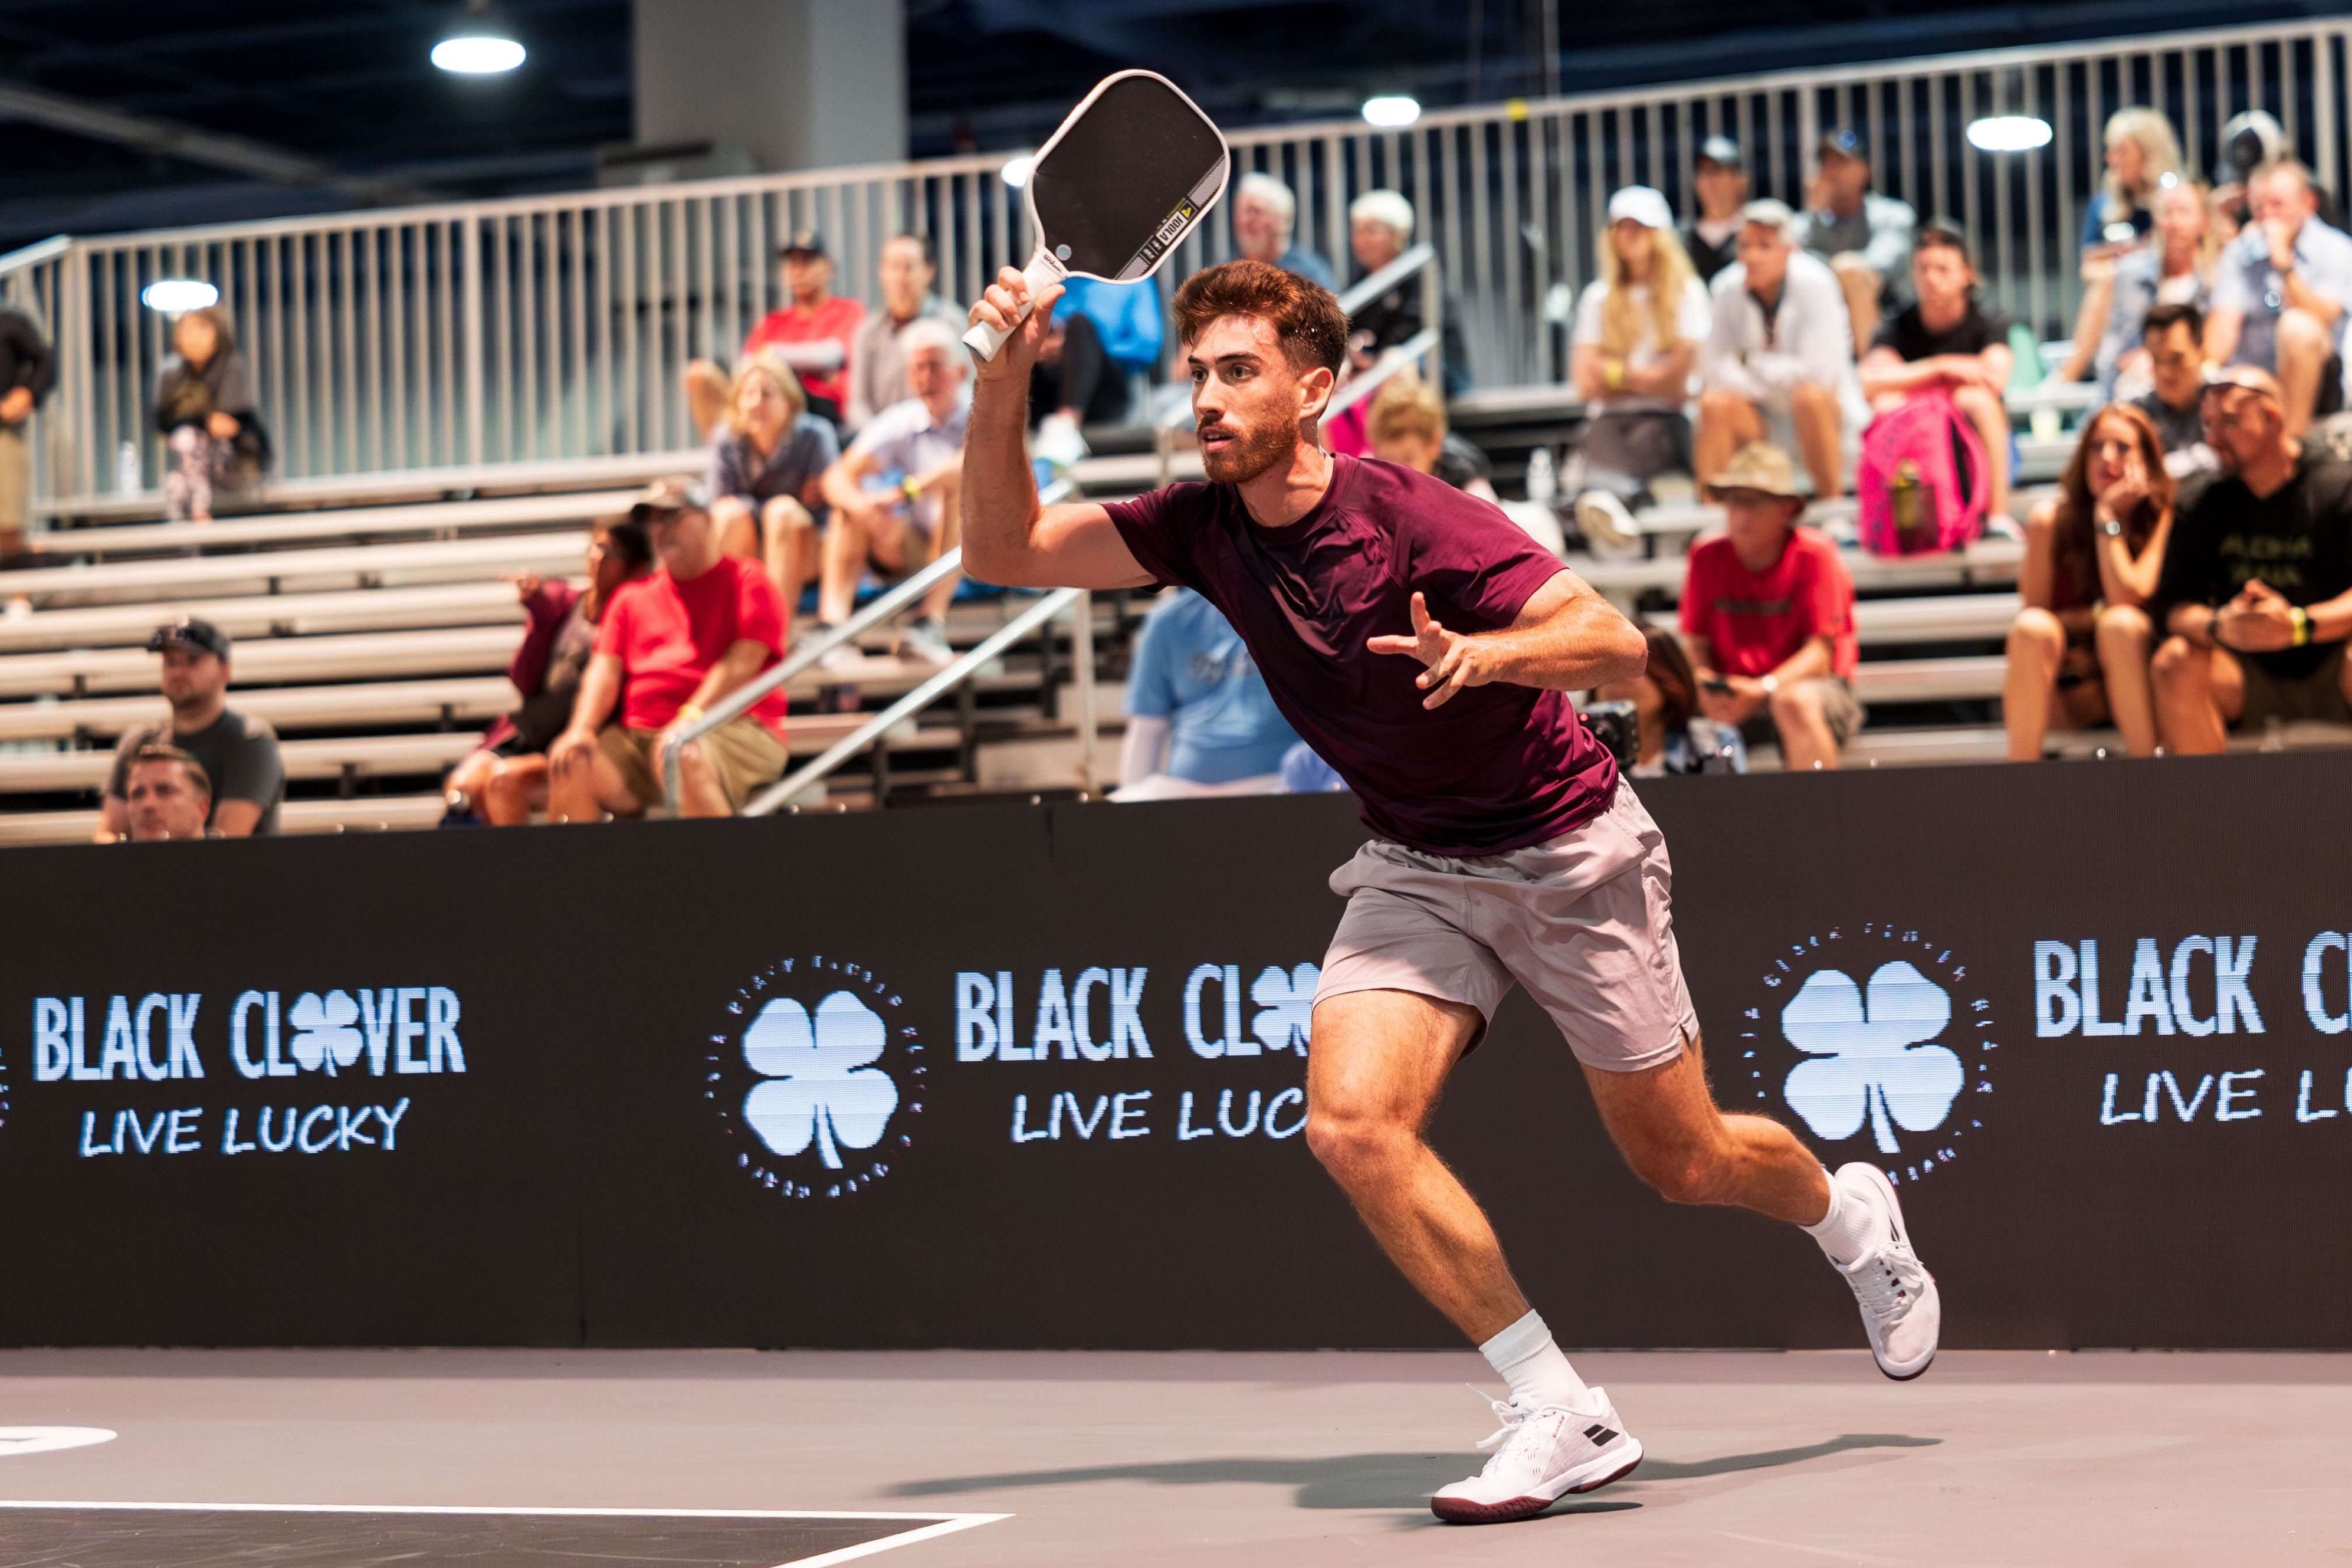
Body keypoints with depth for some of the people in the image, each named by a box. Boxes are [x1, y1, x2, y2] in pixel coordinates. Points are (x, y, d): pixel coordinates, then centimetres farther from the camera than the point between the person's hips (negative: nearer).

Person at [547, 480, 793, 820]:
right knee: (570, 763, -21)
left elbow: (742, 661, -7)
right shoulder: (631, 597, 24)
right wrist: (581, 729, -7)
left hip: (733, 730, -5)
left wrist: (690, 718, -21)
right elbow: (605, 668, 13)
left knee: (685, 759, -38)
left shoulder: (748, 582, 7)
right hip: (636, 736, 5)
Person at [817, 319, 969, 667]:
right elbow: (837, 477, -8)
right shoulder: (901, 422, 3)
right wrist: (859, 504, -33)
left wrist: (906, 491, -39)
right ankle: (833, 622, -35)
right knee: (852, 507, -17)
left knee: (957, 482, -31)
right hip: (918, 551, 4)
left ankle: (934, 621, -41)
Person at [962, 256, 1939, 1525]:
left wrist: (1488, 654, -47)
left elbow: (1618, 644, -27)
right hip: (1415, 868, 4)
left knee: (1684, 1163, 7)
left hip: (1572, 851, -4)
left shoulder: (1410, 518, -24)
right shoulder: (1204, 528, -7)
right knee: (1352, 1122, -21)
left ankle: (1849, 1210, 44)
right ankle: (1561, 1417, -12)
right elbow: (1008, 551, -9)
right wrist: (1004, 380, -23)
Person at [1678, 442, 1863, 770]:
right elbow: (1697, 646, 5)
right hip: (1734, 694, 3)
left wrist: (1763, 690, -25)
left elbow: (1822, 654, -10)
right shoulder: (1707, 556, 5)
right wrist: (1706, 687, -19)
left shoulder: (1814, 553, -6)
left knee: (1795, 701, -39)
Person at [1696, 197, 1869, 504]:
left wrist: (1750, 364, -16)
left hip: (1823, 409, -3)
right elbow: (1715, 369, -7)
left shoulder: (1815, 284, -19)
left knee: (1810, 396, -35)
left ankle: (1832, 504, -23)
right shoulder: (1727, 288, -9)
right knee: (1715, 403, -25)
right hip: (1760, 413, 3)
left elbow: (1820, 371, -23)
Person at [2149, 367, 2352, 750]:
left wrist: (2299, 624, -35)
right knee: (2176, 662, -26)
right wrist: (2219, 627, -27)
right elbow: (2171, 607, -5)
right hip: (2252, 682, 3)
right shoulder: (2200, 503, 4)